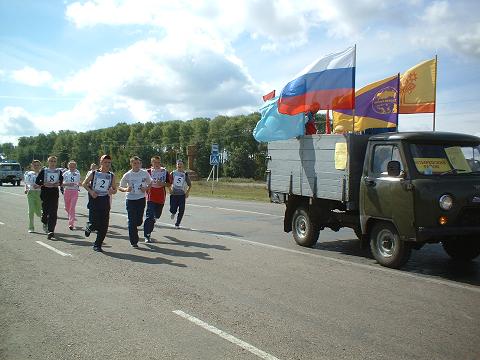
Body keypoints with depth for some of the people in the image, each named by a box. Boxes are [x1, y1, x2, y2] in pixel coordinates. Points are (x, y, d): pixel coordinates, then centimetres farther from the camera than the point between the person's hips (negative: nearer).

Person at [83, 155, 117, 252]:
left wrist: (112, 191, -11)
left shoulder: (111, 176, 7)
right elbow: (84, 183, 8)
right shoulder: (94, 173, 1)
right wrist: (90, 191, -9)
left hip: (105, 201, 2)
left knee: (104, 226, -1)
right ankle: (88, 227, 29)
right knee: (94, 223, -9)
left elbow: (114, 189, 13)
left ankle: (97, 245, 13)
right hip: (94, 199, -2)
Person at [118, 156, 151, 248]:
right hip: (130, 199, -2)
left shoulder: (145, 173, -1)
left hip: (141, 199, 2)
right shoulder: (127, 175, -5)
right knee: (132, 220, -2)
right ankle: (133, 242, 8)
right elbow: (120, 187, 2)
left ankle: (134, 229, 39)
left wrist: (146, 188, -7)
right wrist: (126, 189, -20)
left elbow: (150, 183, 13)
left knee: (139, 220, 3)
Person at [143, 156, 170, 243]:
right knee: (149, 216, -12)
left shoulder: (165, 172, 4)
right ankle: (147, 236, -6)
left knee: (157, 215, 17)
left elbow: (169, 183, 7)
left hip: (161, 198, 4)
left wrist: (162, 184, -11)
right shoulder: (148, 172, -2)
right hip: (151, 197, -4)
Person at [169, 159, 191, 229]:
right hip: (174, 194, 0)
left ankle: (177, 224, 13)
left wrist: (187, 192, -1)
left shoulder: (185, 174, 3)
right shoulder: (173, 173, 3)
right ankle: (173, 213, 30)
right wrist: (170, 190, -3)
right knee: (173, 209, -8)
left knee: (181, 210, -4)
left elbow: (190, 185, 10)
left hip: (182, 194, 1)